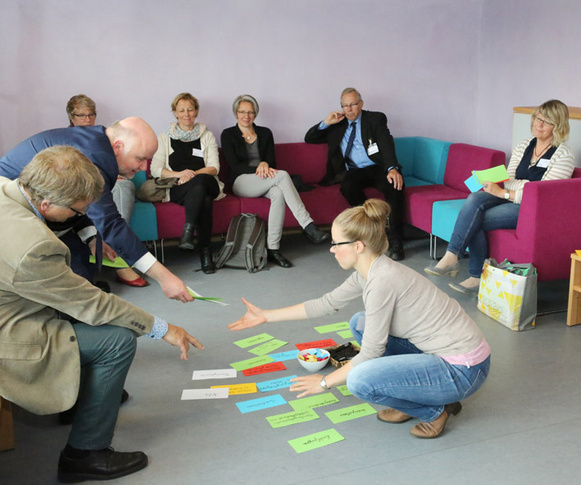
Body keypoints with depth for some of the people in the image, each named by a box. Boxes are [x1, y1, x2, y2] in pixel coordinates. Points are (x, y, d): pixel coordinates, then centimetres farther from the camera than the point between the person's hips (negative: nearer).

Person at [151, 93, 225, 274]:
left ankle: (187, 231, -41)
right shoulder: (165, 138, 19)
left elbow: (214, 168, 7)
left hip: (206, 183, 1)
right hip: (177, 190, -1)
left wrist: (194, 174, -14)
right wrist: (178, 174, -13)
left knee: (200, 180, -39)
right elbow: (155, 169, 6)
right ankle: (205, 252, -40)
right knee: (204, 200, -38)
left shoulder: (207, 136, 20)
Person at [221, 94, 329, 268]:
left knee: (279, 193, -36)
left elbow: (272, 162, 10)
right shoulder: (228, 135, 7)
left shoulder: (265, 133, 17)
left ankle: (272, 248, -40)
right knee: (282, 175, -32)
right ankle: (308, 226, -38)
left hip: (264, 182, 4)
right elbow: (235, 166, -5)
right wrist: (258, 168, -20)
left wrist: (265, 165, -14)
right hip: (241, 183, -4)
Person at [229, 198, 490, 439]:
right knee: (359, 324, 13)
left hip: (463, 369, -9)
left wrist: (325, 382, -3)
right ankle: (411, 396, 14)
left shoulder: (382, 280, -24)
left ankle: (434, 411, 1)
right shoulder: (370, 270, 3)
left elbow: (370, 353, -17)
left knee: (359, 381, -23)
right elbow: (328, 302, 14)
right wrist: (265, 315, 17)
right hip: (435, 350, 9)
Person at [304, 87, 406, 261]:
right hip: (354, 172, 2)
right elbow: (309, 139, 20)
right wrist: (326, 123, 2)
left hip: (377, 168, -2)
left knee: (395, 185, -34)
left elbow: (386, 144, -9)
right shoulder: (337, 125, 19)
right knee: (348, 186, -35)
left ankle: (395, 242, -29)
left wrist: (392, 168, -29)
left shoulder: (376, 119, 9)